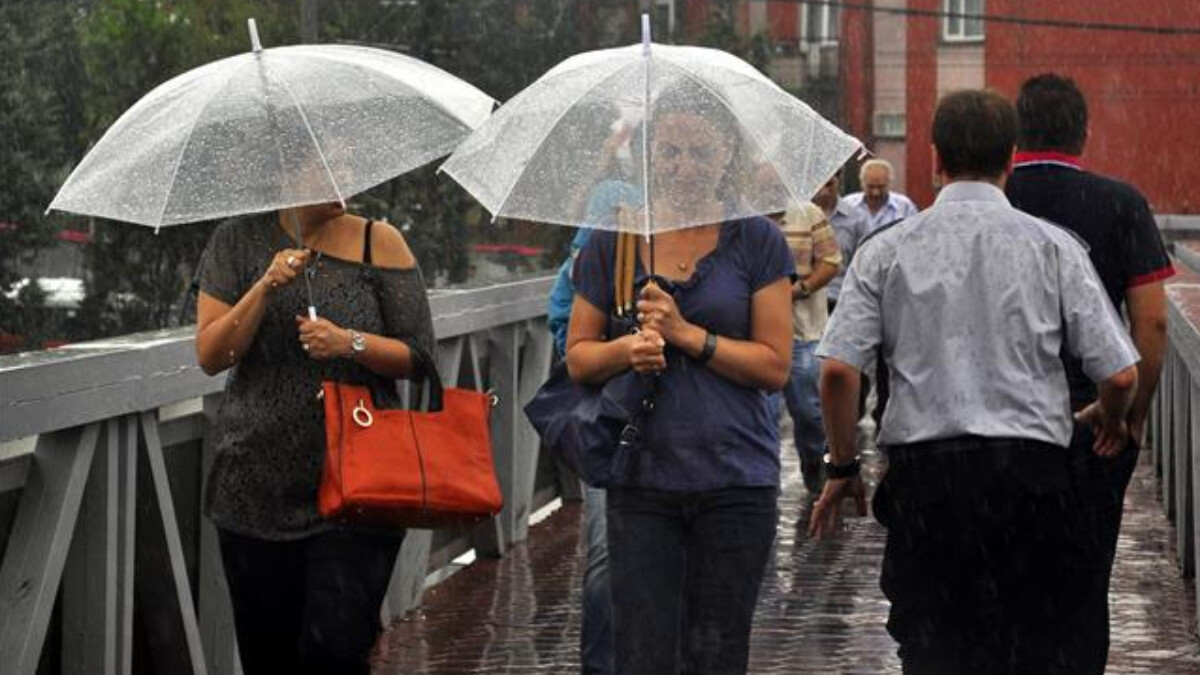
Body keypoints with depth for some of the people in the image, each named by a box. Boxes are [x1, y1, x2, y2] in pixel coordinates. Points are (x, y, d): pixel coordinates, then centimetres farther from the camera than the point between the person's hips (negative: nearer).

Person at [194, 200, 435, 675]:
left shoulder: (380, 243, 2)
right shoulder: (239, 241, 5)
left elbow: (419, 358, 1)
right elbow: (210, 356, -2)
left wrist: (350, 343, -15)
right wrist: (265, 288, -14)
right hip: (258, 489, 2)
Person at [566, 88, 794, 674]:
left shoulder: (757, 242, 1)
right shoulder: (612, 242, 6)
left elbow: (775, 365, -3)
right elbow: (577, 357, 10)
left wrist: (688, 334, -12)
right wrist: (625, 349, -11)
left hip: (735, 478, -1)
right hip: (641, 478, 1)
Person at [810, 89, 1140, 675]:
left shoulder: (886, 250, 3)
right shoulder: (1053, 247, 1)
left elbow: (837, 370, -5)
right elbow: (1121, 374, -1)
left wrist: (842, 468, 9)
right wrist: (1109, 419, 21)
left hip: (922, 477, 1)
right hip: (1032, 472, -1)